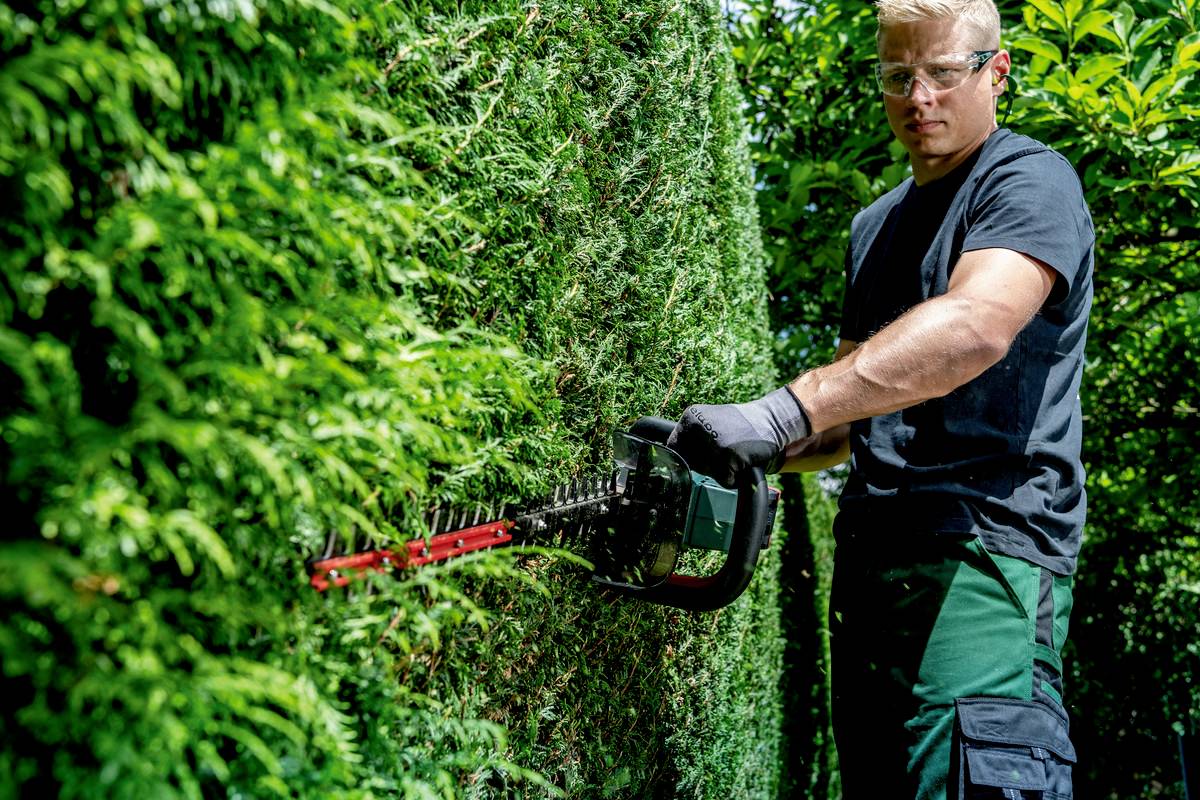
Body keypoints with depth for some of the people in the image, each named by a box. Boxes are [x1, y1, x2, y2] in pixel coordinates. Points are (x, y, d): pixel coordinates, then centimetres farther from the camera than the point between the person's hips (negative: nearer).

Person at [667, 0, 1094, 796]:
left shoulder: (1031, 181, -3)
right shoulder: (876, 227, 23)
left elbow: (974, 327, -24)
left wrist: (782, 412, -31)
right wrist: (763, 452, 6)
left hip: (984, 546, -8)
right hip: (871, 557, 9)